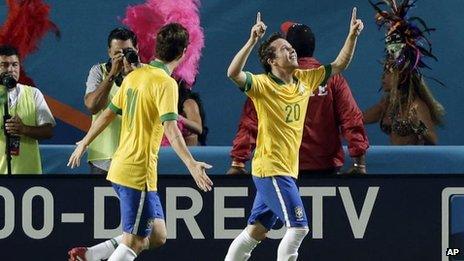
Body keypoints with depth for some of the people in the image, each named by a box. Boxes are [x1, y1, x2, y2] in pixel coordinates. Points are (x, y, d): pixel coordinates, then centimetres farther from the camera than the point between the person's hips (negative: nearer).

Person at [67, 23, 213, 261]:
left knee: (157, 237, 12)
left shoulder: (135, 75, 10)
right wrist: (191, 164, -32)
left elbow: (108, 113, 18)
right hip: (139, 173, -8)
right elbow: (170, 128, -24)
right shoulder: (166, 83, -13)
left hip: (121, 167, 9)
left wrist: (84, 143, 29)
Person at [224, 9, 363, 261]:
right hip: (270, 168, -8)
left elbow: (339, 65, 15)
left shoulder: (304, 80, 9)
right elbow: (234, 73, -29)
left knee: (256, 231, 11)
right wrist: (252, 41, -38)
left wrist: (352, 36, 1)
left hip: (287, 170, 8)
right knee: (298, 227, -13)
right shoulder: (263, 84, -12)